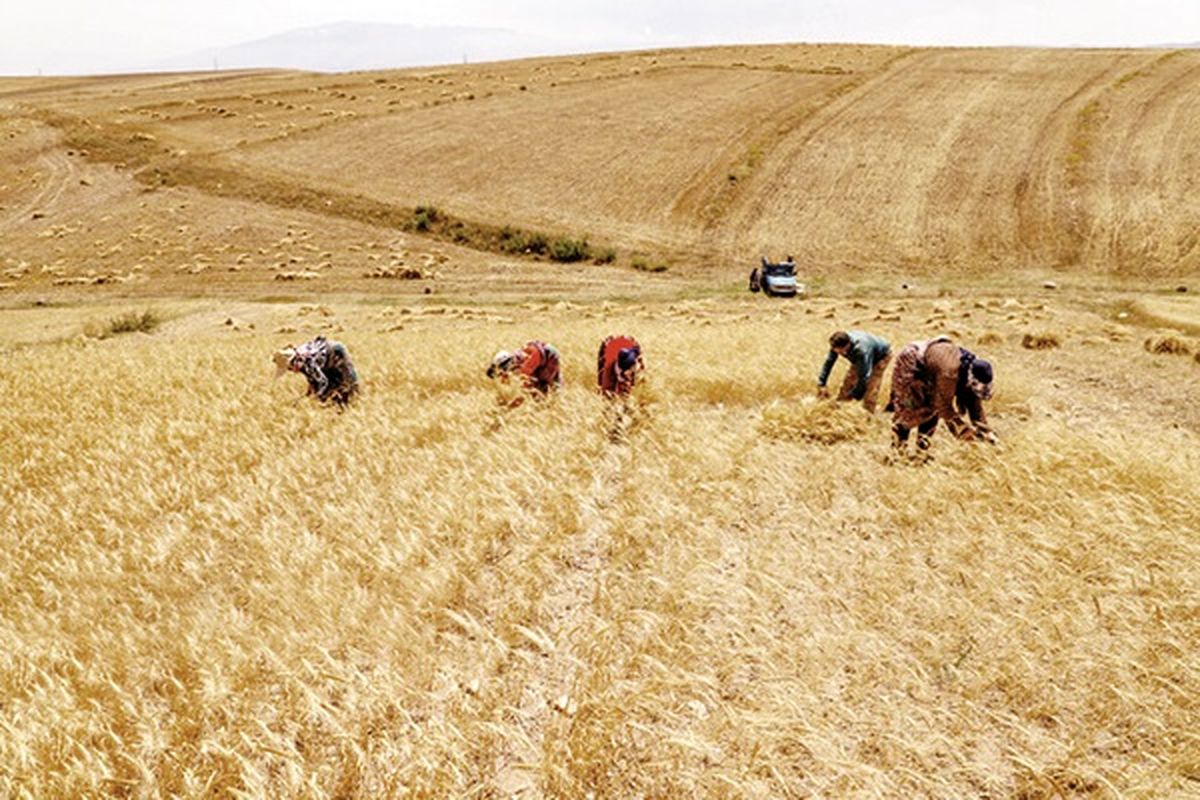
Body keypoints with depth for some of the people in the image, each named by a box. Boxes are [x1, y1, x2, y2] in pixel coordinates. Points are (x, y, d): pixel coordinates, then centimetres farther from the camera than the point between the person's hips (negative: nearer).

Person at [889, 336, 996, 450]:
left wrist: (985, 431, -7)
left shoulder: (973, 367, -14)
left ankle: (922, 440, 14)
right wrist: (964, 431, -29)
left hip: (927, 371, 8)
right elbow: (945, 405, -32)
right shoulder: (950, 372, -41)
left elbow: (975, 404, -3)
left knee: (935, 404, 3)